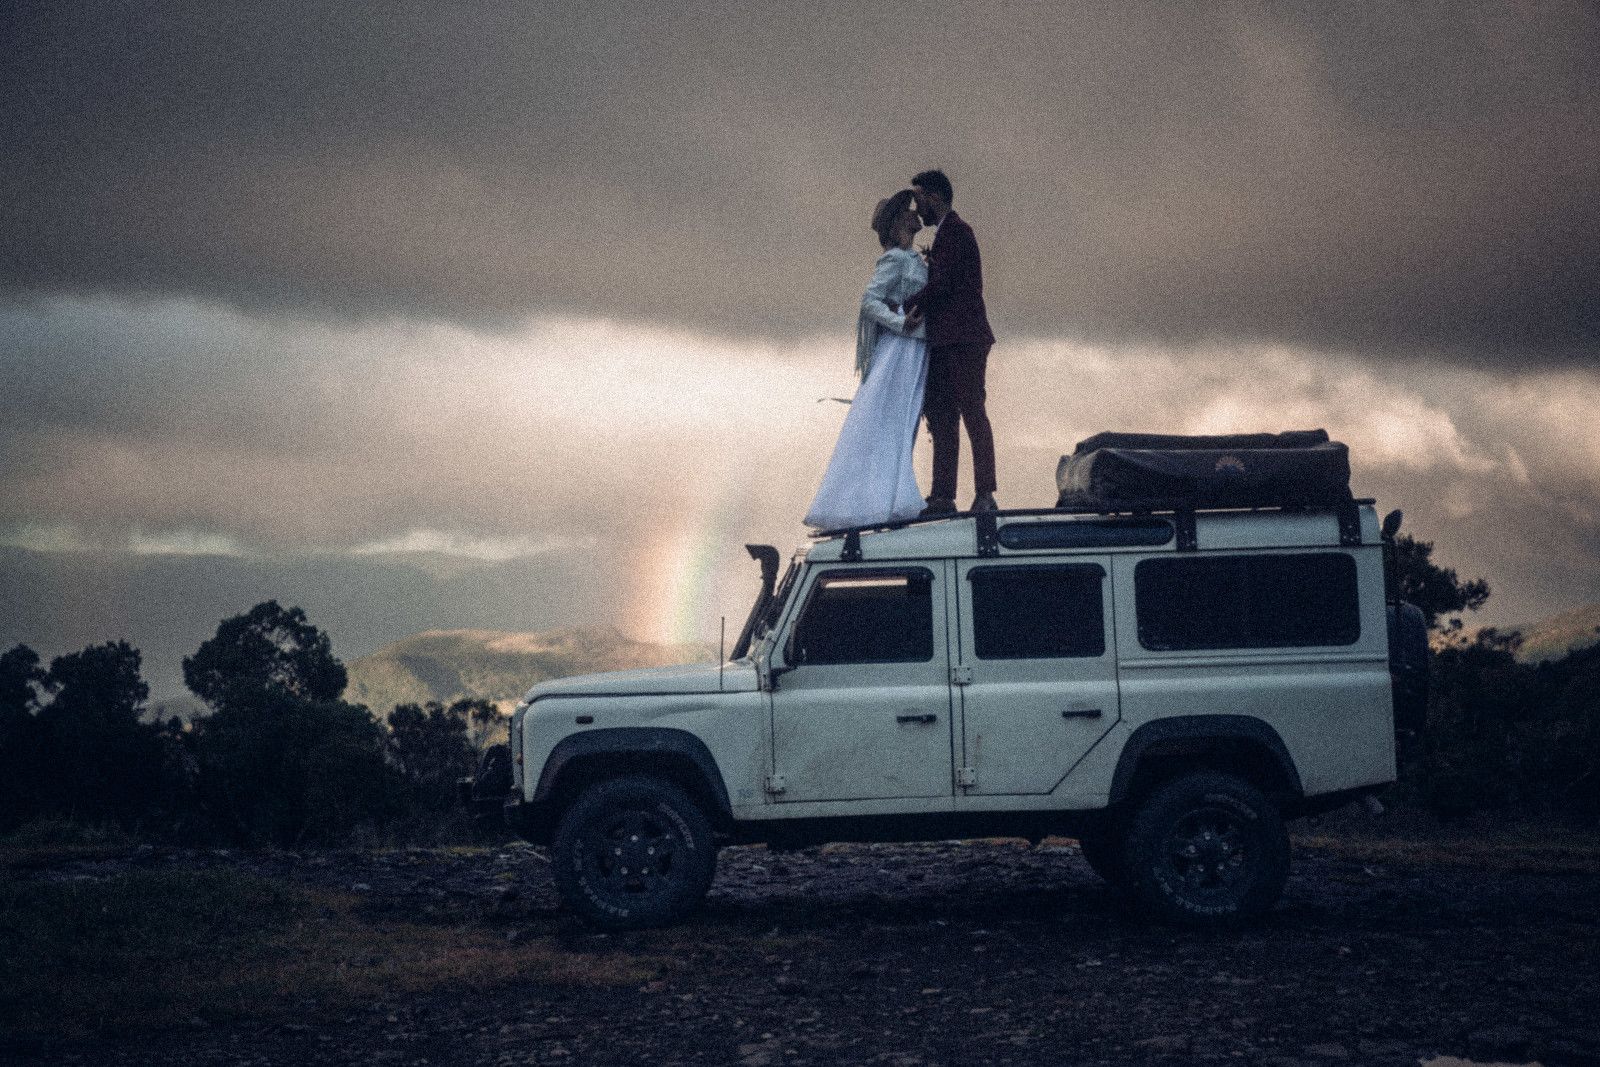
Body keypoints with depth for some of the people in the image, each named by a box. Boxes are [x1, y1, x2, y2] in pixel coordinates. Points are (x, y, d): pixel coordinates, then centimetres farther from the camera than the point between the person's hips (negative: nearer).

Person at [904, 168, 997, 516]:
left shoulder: (955, 231, -8)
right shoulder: (945, 233, 23)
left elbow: (942, 283, -16)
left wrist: (906, 306, -9)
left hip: (963, 340, -10)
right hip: (945, 343, 10)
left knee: (972, 413, -10)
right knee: (941, 418, 6)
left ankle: (984, 494, -11)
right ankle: (943, 497, 6)